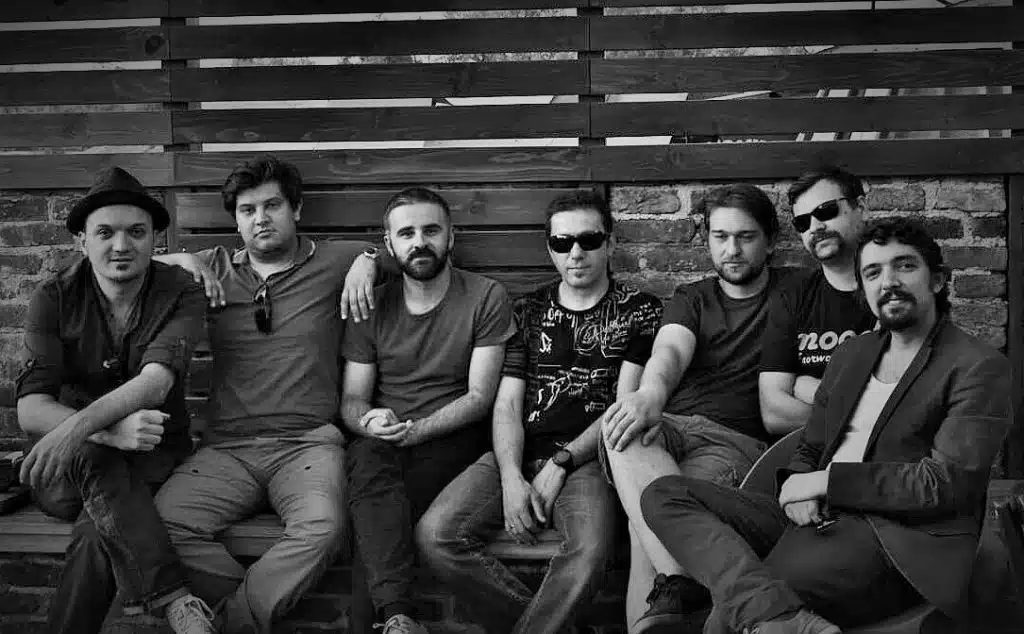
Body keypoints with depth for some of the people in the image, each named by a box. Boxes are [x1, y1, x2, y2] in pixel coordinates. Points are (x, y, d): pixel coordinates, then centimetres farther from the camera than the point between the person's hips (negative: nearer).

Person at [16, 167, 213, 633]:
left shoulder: (181, 294, -5)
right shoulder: (54, 299, -3)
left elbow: (155, 381, -22)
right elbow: (30, 410, -13)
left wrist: (79, 425, -39)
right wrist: (110, 432, -32)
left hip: (153, 457, -1)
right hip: (67, 470, 1)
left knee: (99, 534, -33)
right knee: (89, 456, -34)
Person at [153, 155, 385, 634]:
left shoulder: (332, 262, 11)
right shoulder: (215, 268, 18)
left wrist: (368, 259, -1)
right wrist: (181, 260, 8)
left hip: (308, 443, -2)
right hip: (226, 447, 3)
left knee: (322, 527, -34)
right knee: (160, 523, -26)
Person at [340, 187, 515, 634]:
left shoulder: (486, 298, 1)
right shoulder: (371, 306, 11)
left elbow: (480, 397, -4)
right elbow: (351, 401, 8)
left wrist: (416, 430, -20)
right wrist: (370, 421, -18)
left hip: (452, 439, -2)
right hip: (382, 441, 2)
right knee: (367, 457, -35)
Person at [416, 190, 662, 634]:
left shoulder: (640, 311, 9)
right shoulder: (528, 311, 17)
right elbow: (507, 404, 8)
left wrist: (561, 462, -10)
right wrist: (511, 478, -10)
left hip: (585, 457, -3)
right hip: (519, 453, 3)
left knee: (591, 549, -35)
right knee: (434, 536, -21)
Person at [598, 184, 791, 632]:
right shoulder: (690, 298, 21)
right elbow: (670, 351, -3)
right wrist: (651, 394, -27)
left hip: (737, 439, -3)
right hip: (669, 426, 3)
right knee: (623, 424, -35)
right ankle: (683, 579, -44)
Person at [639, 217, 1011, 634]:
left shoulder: (978, 367, -1)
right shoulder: (852, 353, 21)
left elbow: (946, 483, -11)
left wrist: (828, 482, -11)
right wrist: (800, 489, -3)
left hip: (897, 541, -8)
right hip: (817, 519, 8)